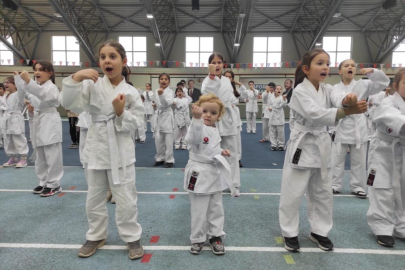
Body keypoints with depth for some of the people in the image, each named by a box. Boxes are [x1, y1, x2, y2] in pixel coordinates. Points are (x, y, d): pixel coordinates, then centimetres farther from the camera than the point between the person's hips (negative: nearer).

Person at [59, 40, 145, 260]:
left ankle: (132, 238, 27)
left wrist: (122, 112, -21)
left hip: (121, 151, -2)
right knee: (94, 199, 17)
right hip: (96, 149, 2)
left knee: (126, 200, 7)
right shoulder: (92, 85, -3)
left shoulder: (131, 92, -5)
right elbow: (69, 104, -13)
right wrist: (75, 78, -23)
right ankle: (96, 236, 38)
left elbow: (138, 122, -4)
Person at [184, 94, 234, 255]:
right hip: (199, 174, -7)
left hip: (215, 173, 7)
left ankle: (215, 236, 35)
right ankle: (198, 239, 27)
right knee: (199, 210, 5)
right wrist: (196, 118, -57)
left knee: (216, 208, 17)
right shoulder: (198, 127, -17)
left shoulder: (215, 130, 7)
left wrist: (221, 152, 5)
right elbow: (195, 138, -43)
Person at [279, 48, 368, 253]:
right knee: (293, 193, 0)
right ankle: (290, 233, 19)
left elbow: (338, 97, -16)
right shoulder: (300, 91, -13)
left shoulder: (327, 90, 7)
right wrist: (346, 111, -41)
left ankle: (319, 232, 34)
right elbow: (315, 114, -28)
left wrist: (348, 99, -40)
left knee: (323, 193, 16)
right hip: (302, 146, -7)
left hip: (322, 146, 7)